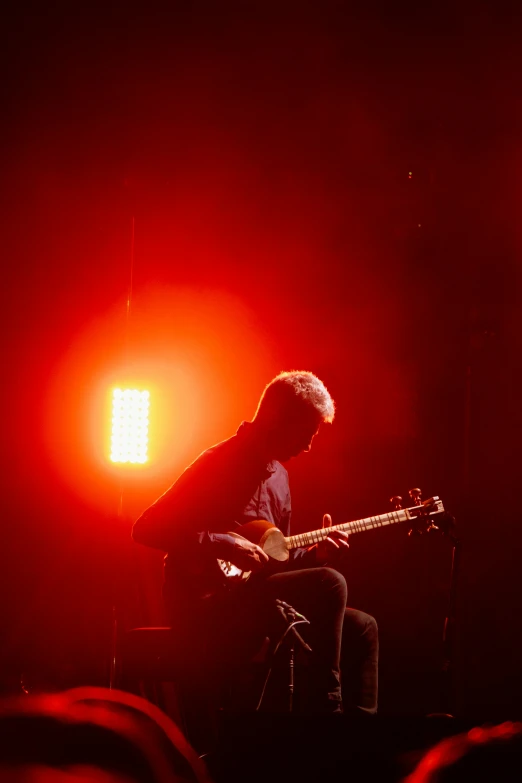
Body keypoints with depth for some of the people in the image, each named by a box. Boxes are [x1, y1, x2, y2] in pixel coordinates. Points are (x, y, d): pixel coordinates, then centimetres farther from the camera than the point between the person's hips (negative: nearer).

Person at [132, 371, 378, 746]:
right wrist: (221, 544, -26)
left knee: (361, 628, 1)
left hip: (252, 601, 9)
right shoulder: (219, 464, -13)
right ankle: (326, 705, -19)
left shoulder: (277, 475, 15)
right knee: (329, 585, -25)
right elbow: (147, 528, -18)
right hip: (207, 606, -9)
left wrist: (314, 554, 2)